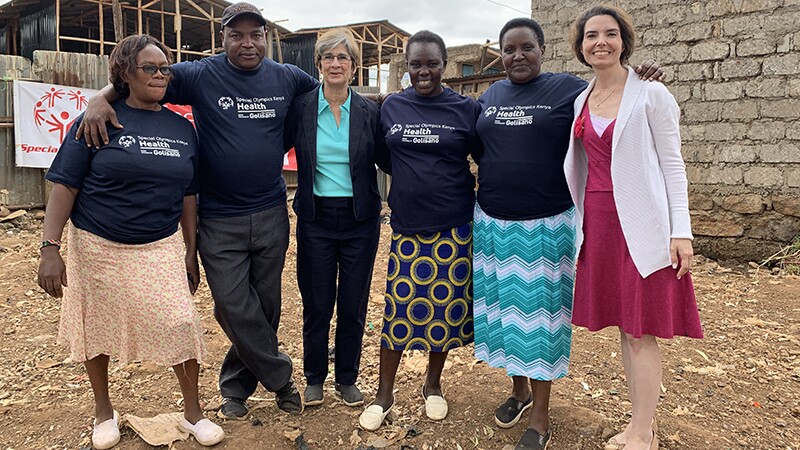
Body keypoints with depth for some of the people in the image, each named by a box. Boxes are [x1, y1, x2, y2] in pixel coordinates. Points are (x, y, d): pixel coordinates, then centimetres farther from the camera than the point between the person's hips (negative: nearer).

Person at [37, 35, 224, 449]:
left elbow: (187, 195, 9)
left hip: (160, 248, 2)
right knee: (96, 327, 12)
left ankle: (193, 412, 14)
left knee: (180, 326, -6)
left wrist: (191, 253, 8)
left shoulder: (182, 128, 5)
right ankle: (104, 411, 35)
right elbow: (65, 185, -7)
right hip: (96, 246, -1)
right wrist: (50, 247, -14)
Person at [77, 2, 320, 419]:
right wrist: (101, 97, -20)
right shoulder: (200, 76, -4)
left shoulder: (287, 78, 3)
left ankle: (236, 384, 33)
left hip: (271, 215, 3)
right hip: (219, 219, -2)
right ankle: (280, 377, 20)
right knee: (236, 309, -2)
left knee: (265, 306, 11)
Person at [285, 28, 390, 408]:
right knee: (316, 303, 7)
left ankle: (347, 379, 28)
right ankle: (314, 379, 28)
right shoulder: (300, 108, -1)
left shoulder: (369, 112, 0)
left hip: (360, 219, 1)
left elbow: (386, 162, 2)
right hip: (316, 218, 0)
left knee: (353, 304, 9)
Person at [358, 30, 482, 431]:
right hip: (407, 225, 1)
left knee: (446, 306, 7)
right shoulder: (391, 107, 4)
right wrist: (412, 184, 8)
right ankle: (384, 394, 19)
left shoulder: (466, 109, -1)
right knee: (399, 308, 3)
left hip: (454, 228, -1)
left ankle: (433, 385, 30)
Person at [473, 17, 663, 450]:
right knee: (505, 309, 12)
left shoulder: (568, 89, -2)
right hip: (493, 223, 4)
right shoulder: (488, 97, 9)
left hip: (546, 225, -4)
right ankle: (519, 389, 34)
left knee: (541, 313, 3)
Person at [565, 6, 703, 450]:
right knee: (623, 326, 12)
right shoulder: (580, 102, 11)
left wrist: (681, 231, -12)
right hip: (597, 222, 5)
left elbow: (672, 164, -5)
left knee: (640, 329, 0)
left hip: (641, 223, -5)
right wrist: (577, 224, 13)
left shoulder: (651, 94, -2)